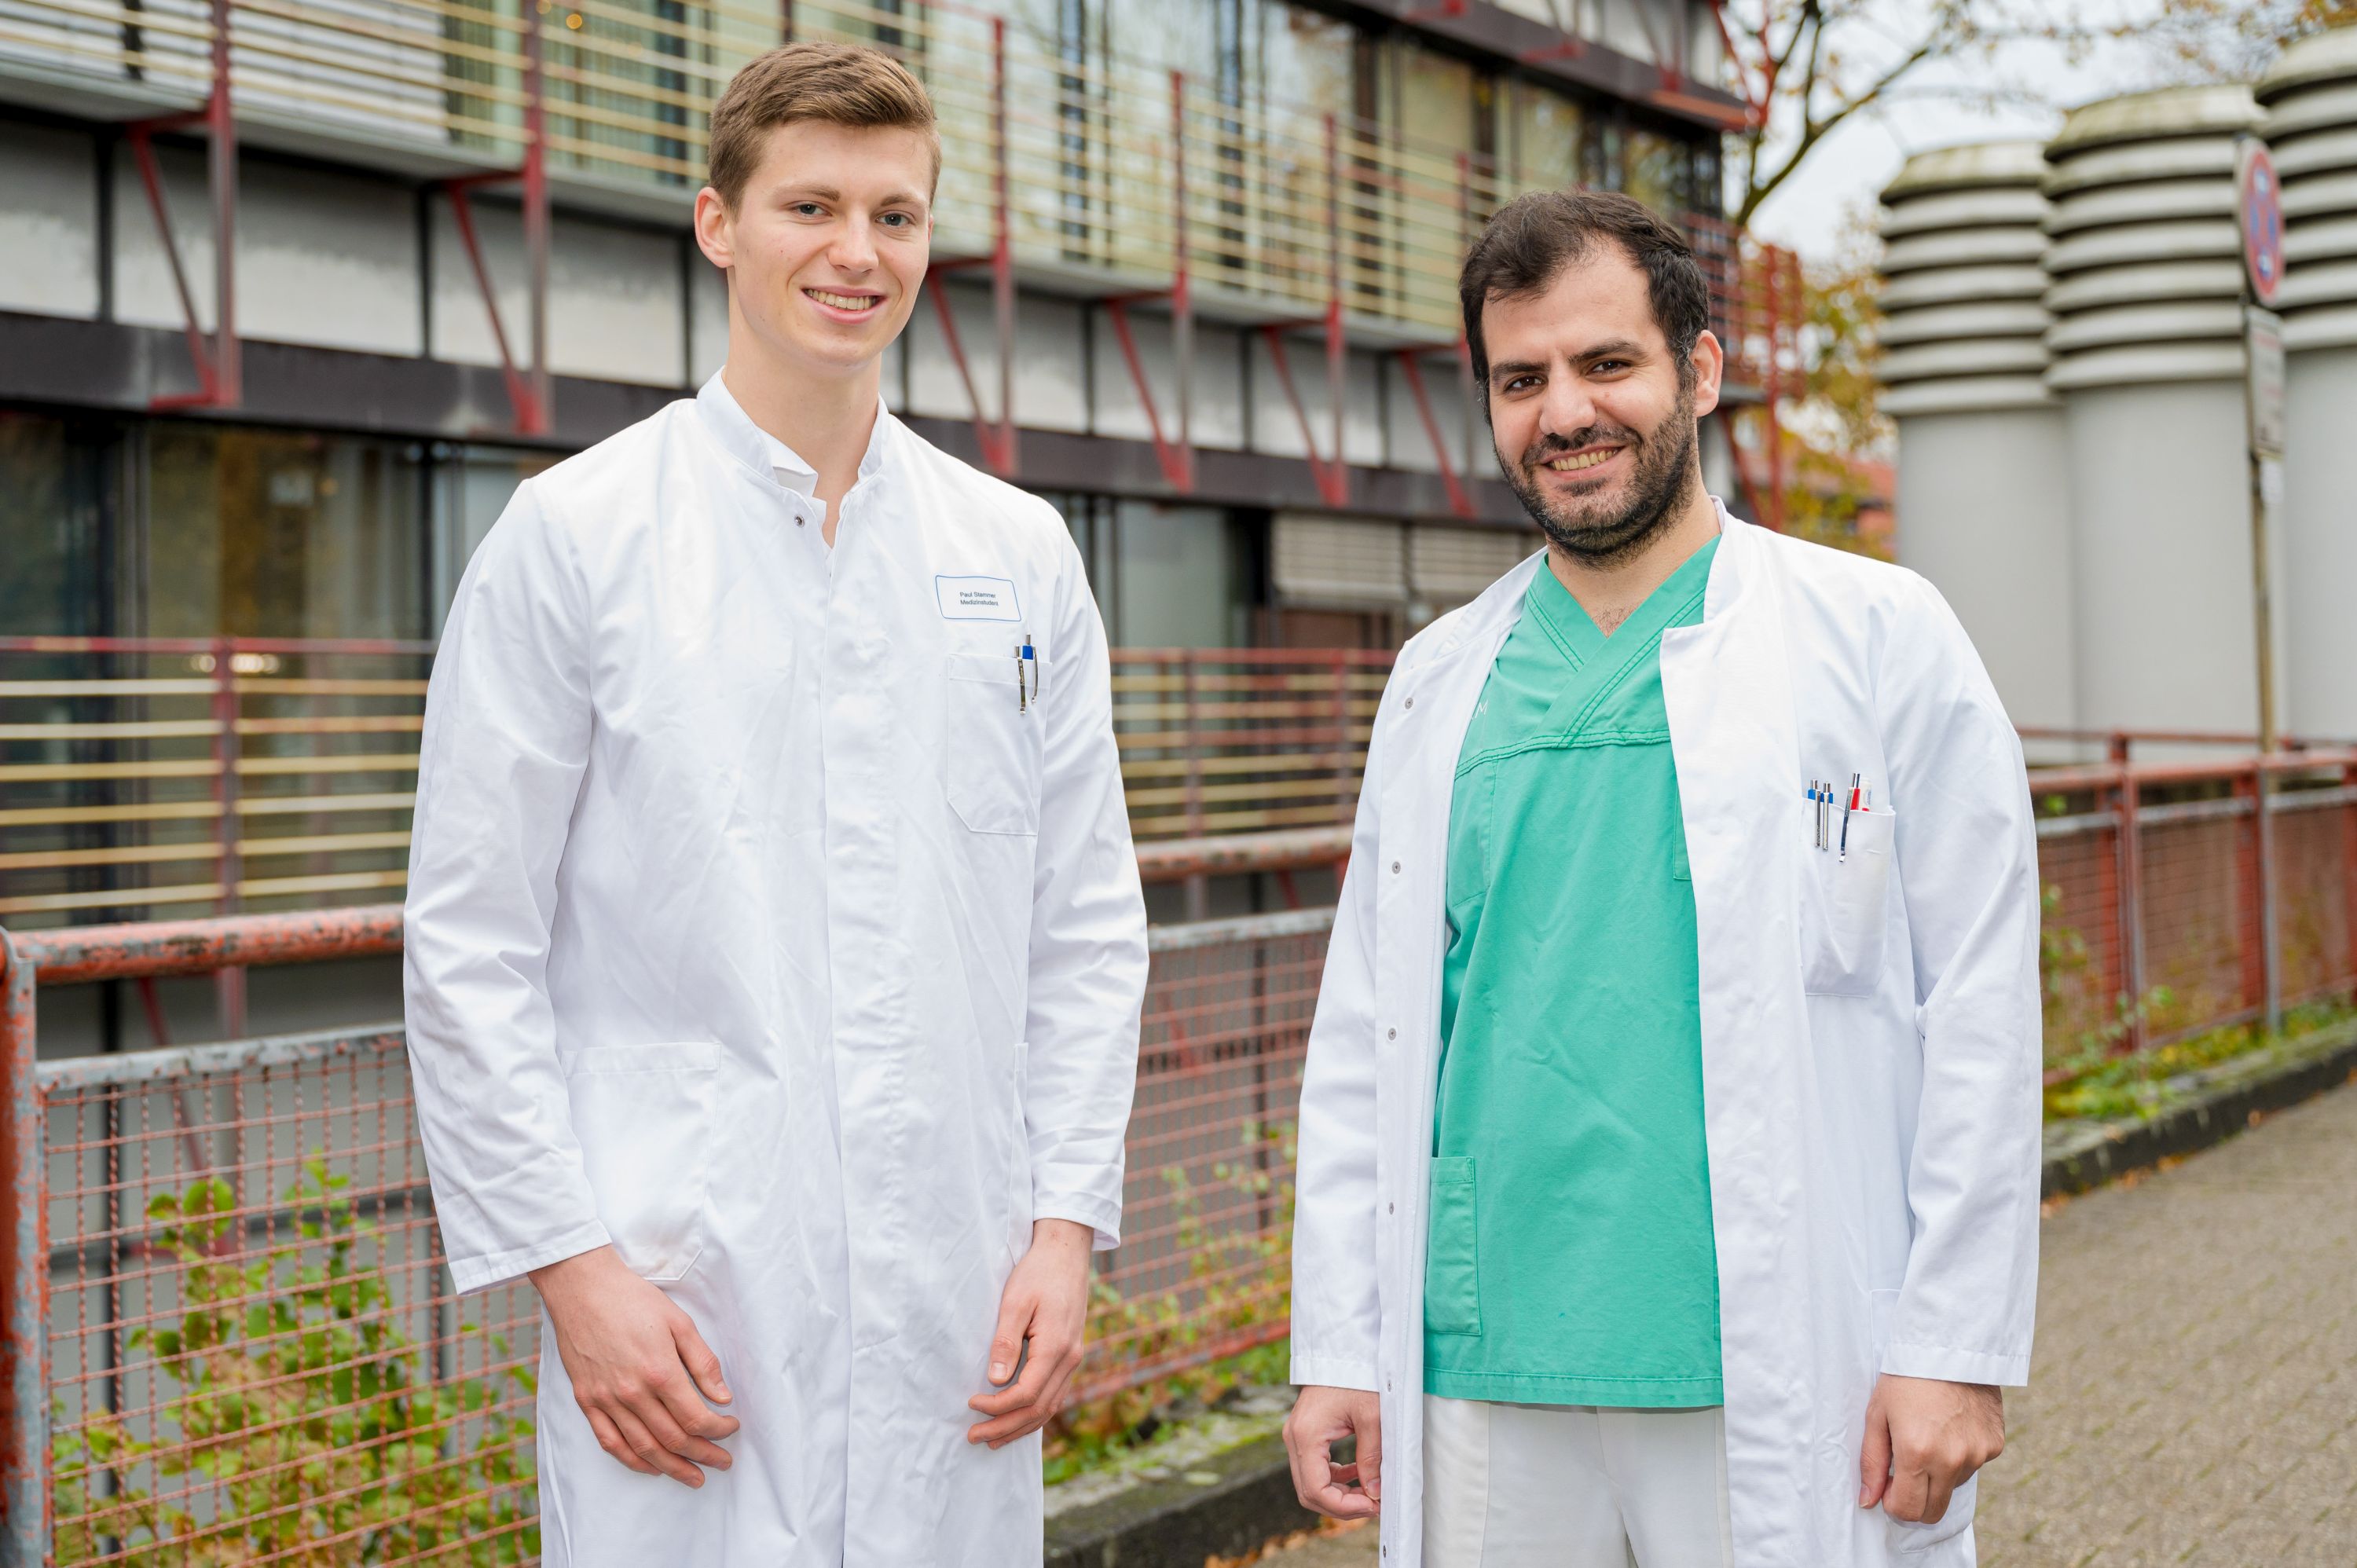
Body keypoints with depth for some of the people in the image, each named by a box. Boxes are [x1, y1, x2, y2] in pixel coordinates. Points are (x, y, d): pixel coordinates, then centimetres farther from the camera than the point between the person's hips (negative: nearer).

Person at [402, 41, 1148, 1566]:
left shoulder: (1023, 553, 9)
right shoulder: (577, 536, -1)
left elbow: (1088, 928, 10)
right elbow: (471, 949, -3)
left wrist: (1067, 1223, 2)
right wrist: (568, 1263, -9)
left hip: (955, 1309, 3)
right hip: (677, 1301, -3)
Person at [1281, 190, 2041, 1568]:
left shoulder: (1883, 639, 0)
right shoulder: (1441, 680, 11)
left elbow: (1978, 1015, -4)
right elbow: (1366, 1035, 10)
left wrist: (1959, 1348, -9)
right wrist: (1338, 1345, 5)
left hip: (1786, 1394, -3)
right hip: (1486, 1388, 3)